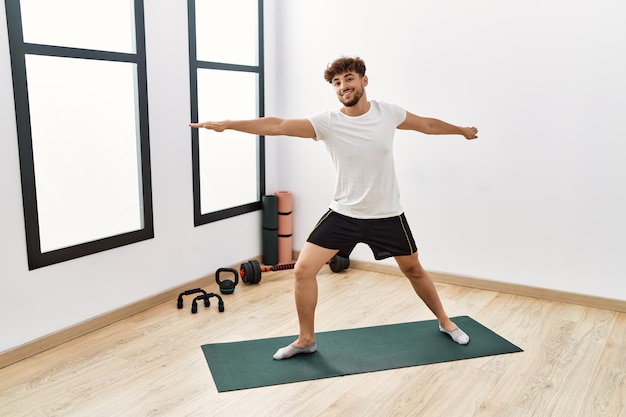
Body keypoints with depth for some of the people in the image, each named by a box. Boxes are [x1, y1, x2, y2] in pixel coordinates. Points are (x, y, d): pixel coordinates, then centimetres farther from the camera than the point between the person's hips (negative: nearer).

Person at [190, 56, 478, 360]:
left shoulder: (388, 113, -7)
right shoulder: (327, 123, -14)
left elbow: (428, 124, 11)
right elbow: (278, 126, -23)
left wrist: (462, 130, 25)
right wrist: (227, 124, -32)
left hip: (387, 215, 1)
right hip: (344, 214, 0)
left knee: (413, 269, 16)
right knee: (303, 269, -10)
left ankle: (444, 322, 43)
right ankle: (306, 339, 10)